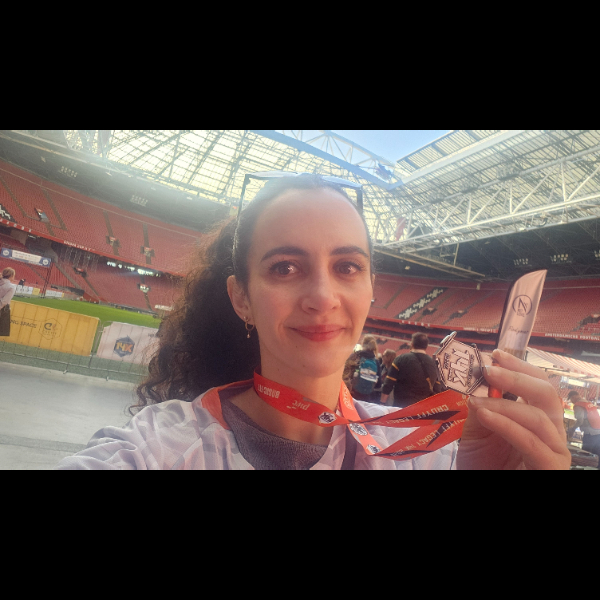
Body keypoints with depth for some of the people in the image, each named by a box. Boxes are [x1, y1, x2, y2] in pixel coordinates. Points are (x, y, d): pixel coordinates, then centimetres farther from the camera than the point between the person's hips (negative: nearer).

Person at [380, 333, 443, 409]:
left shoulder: (401, 359, -9)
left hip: (402, 406, -3)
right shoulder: (434, 363, 2)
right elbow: (437, 390, 6)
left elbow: (388, 384, -9)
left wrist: (382, 403, -1)